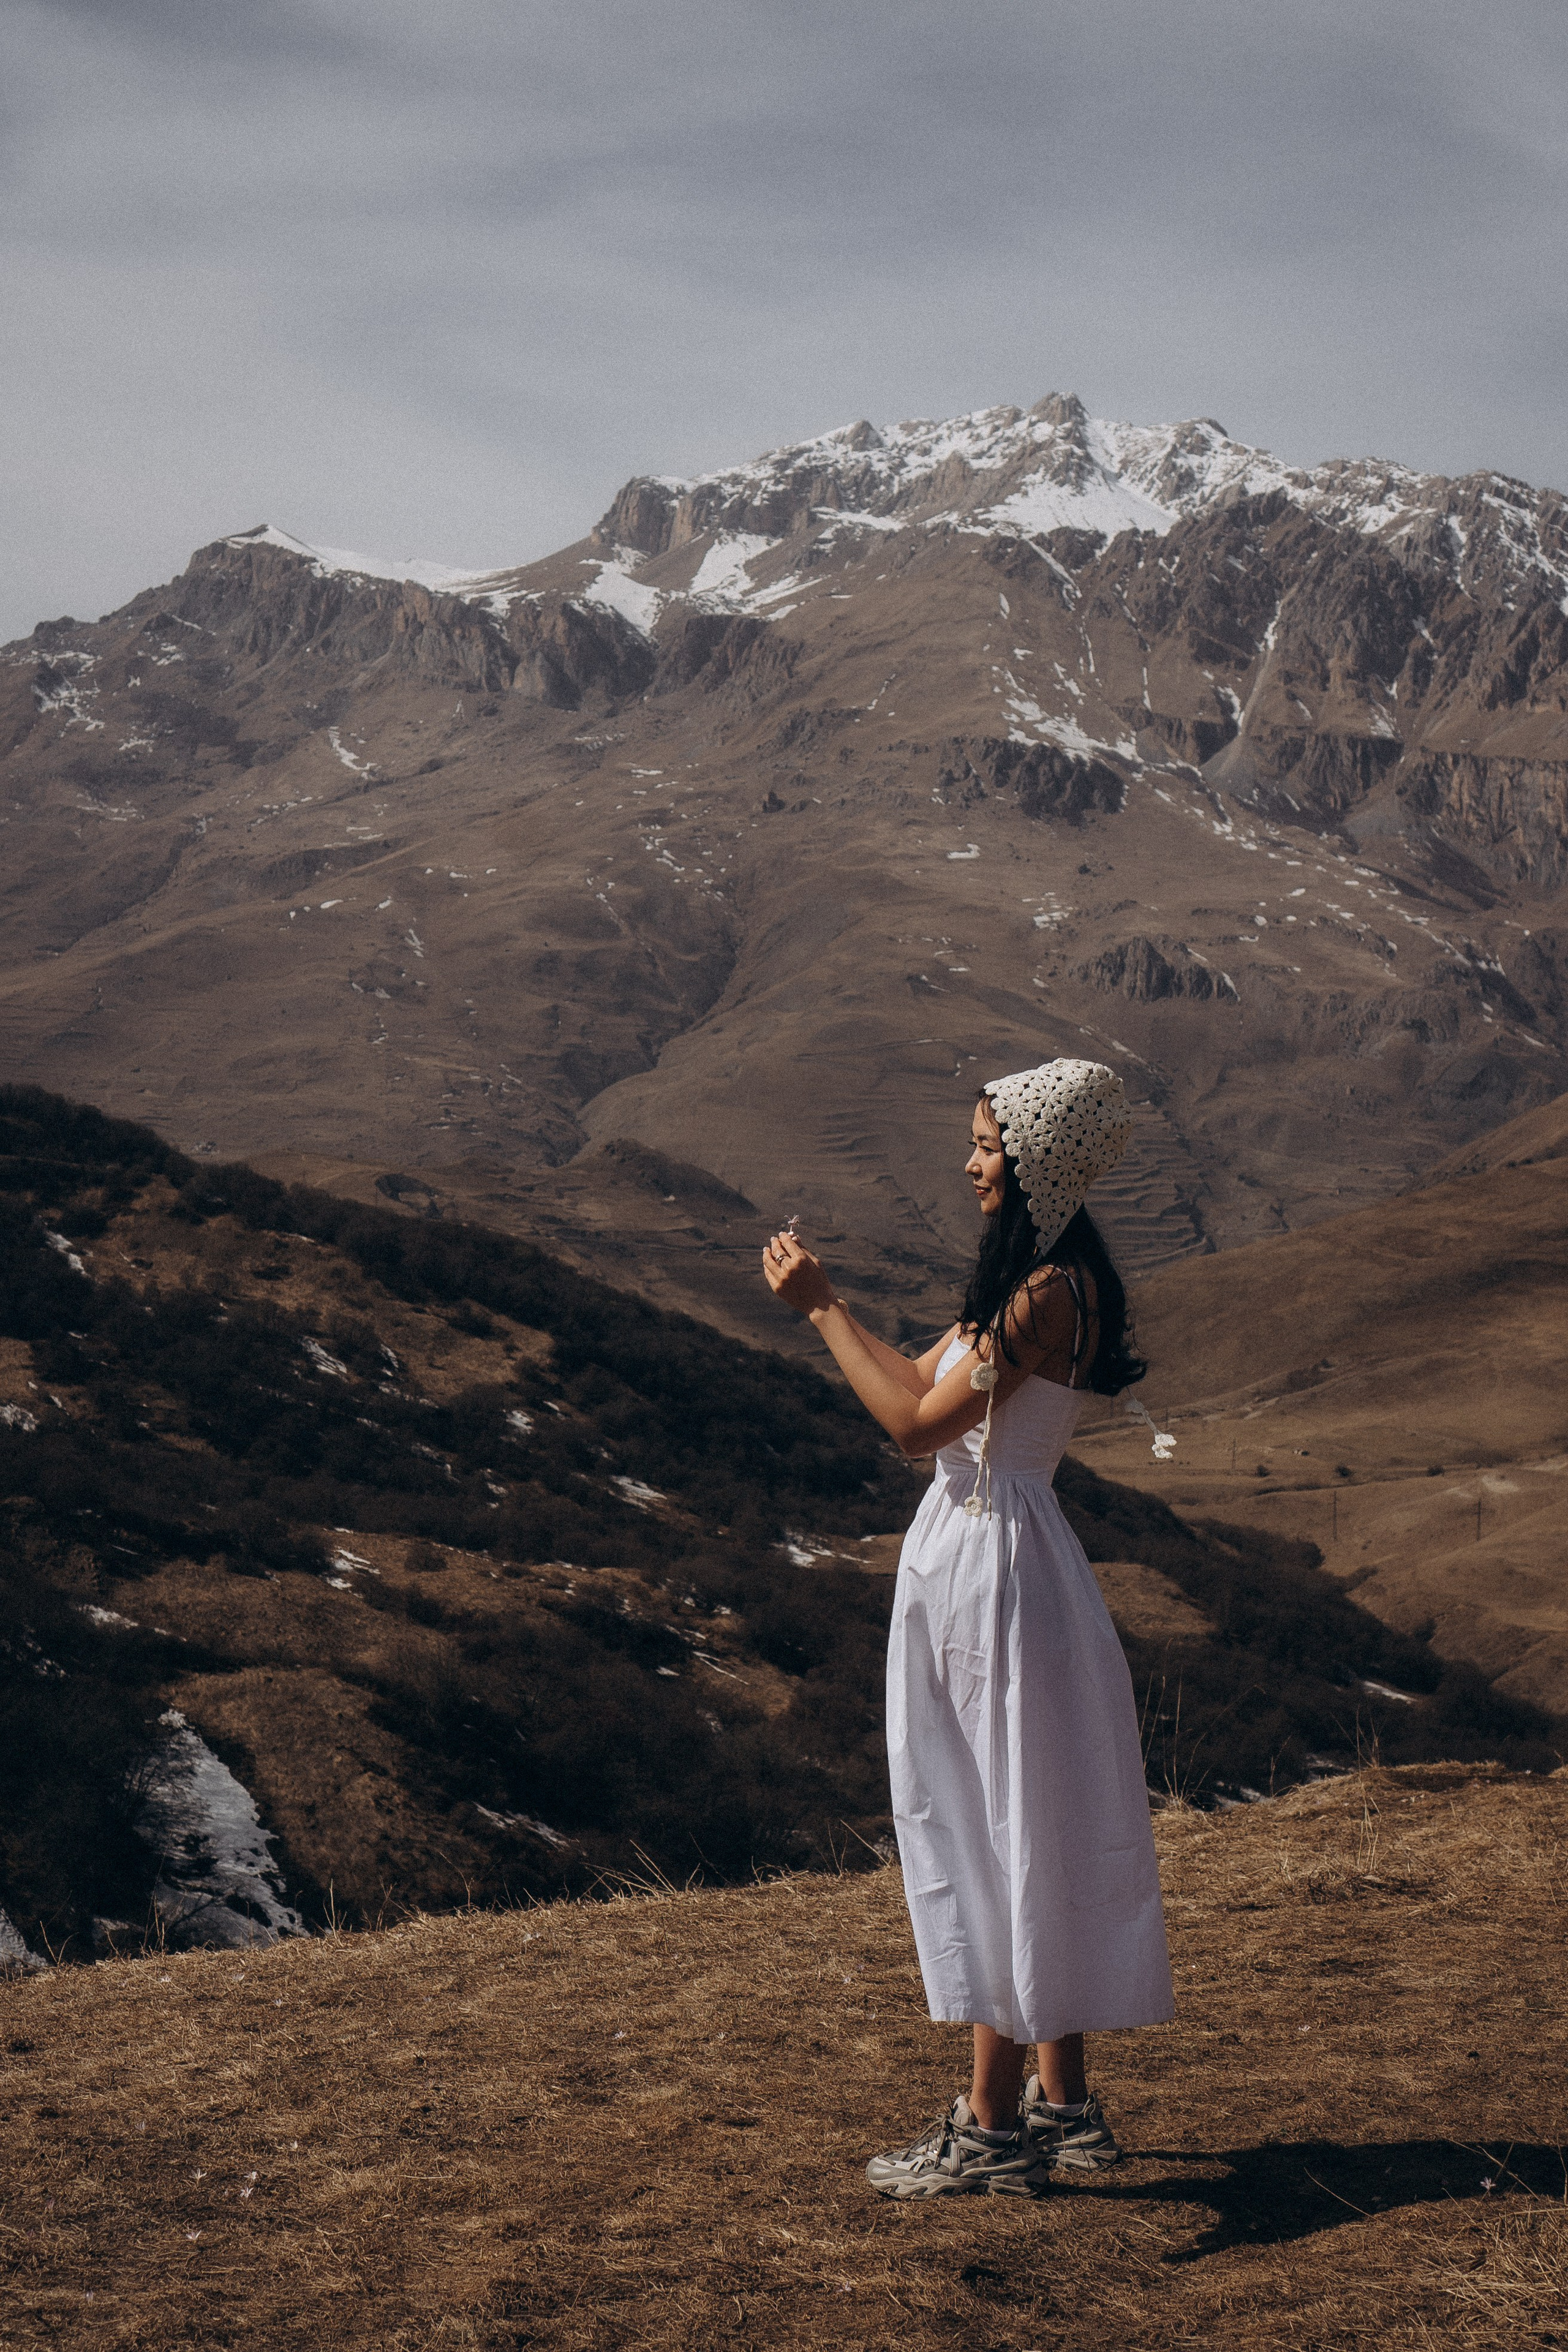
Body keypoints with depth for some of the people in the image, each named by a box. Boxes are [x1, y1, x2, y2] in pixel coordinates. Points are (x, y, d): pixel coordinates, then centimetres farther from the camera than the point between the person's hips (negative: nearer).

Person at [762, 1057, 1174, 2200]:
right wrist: (826, 1299, 10)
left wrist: (823, 1309, -14)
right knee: (1024, 1842, 15)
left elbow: (917, 1422, -21)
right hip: (973, 1556, 10)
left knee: (1004, 1841, -3)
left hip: (1000, 1567, -10)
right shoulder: (1026, 1274, 12)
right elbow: (923, 1381, 18)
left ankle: (993, 2126, 5)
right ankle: (1063, 2104, 24)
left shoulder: (1051, 1290, -19)